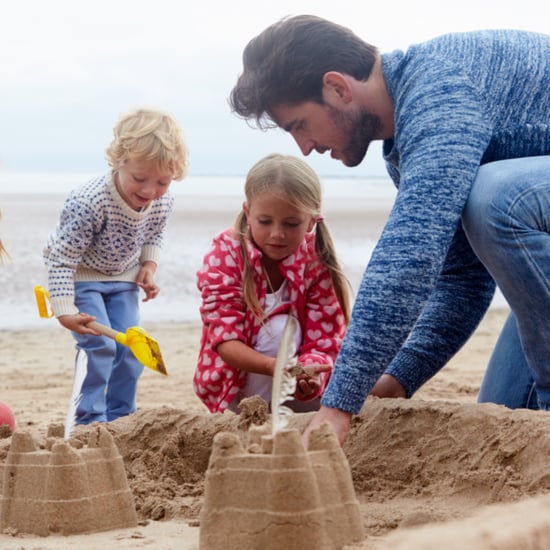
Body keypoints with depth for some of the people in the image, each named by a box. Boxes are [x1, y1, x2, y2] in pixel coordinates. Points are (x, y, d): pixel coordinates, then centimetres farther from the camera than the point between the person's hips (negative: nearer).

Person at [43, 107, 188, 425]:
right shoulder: (90, 202, -37)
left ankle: (120, 417, 16)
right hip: (81, 277, -6)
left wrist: (149, 266, -10)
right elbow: (61, 258, -30)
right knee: (98, 345, -16)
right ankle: (90, 420, -5)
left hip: (123, 278, 6)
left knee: (131, 347, 2)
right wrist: (65, 310, -33)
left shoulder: (163, 202, -17)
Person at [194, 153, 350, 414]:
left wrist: (310, 375, -46)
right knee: (279, 329, -29)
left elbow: (323, 340, -20)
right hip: (229, 380, -3)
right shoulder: (224, 255, -19)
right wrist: (277, 368, -47)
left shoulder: (317, 265, -14)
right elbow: (224, 338, -28)